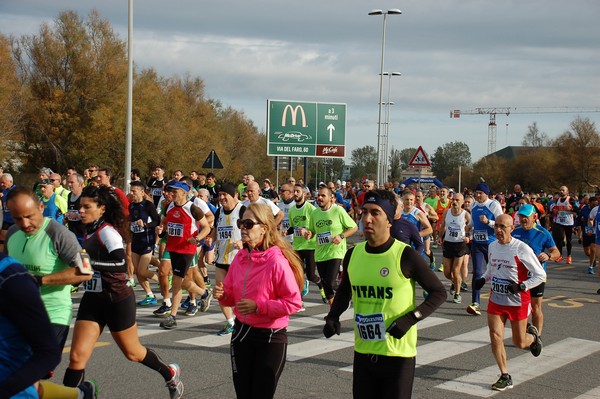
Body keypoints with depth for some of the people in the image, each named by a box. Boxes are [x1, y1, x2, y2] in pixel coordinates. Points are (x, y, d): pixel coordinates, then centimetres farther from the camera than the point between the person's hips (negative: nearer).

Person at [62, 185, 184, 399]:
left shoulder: (107, 232, -17)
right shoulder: (89, 232, 7)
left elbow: (120, 265, -30)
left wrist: (87, 261, -33)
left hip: (117, 300, -7)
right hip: (92, 299, 7)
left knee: (132, 353, 14)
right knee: (76, 357, -6)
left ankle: (170, 374, 38)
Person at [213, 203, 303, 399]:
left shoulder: (277, 261, -18)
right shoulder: (240, 258, 3)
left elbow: (294, 302, -19)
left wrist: (258, 306, -25)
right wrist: (223, 295, -9)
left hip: (271, 338, -6)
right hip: (242, 332, 6)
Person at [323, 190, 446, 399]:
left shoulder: (405, 255, -13)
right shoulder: (353, 254, 2)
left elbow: (439, 292, -7)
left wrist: (411, 318, -20)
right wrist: (333, 316, 2)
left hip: (398, 355, -5)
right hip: (363, 353, 5)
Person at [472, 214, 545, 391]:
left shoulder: (521, 249, -17)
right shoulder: (492, 246, 2)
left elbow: (540, 275, -13)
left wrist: (522, 286, -25)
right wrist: (483, 279, 2)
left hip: (518, 302, -4)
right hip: (496, 300, 4)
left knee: (519, 343, 8)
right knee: (495, 337, -7)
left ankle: (532, 335, 44)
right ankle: (505, 377, 7)